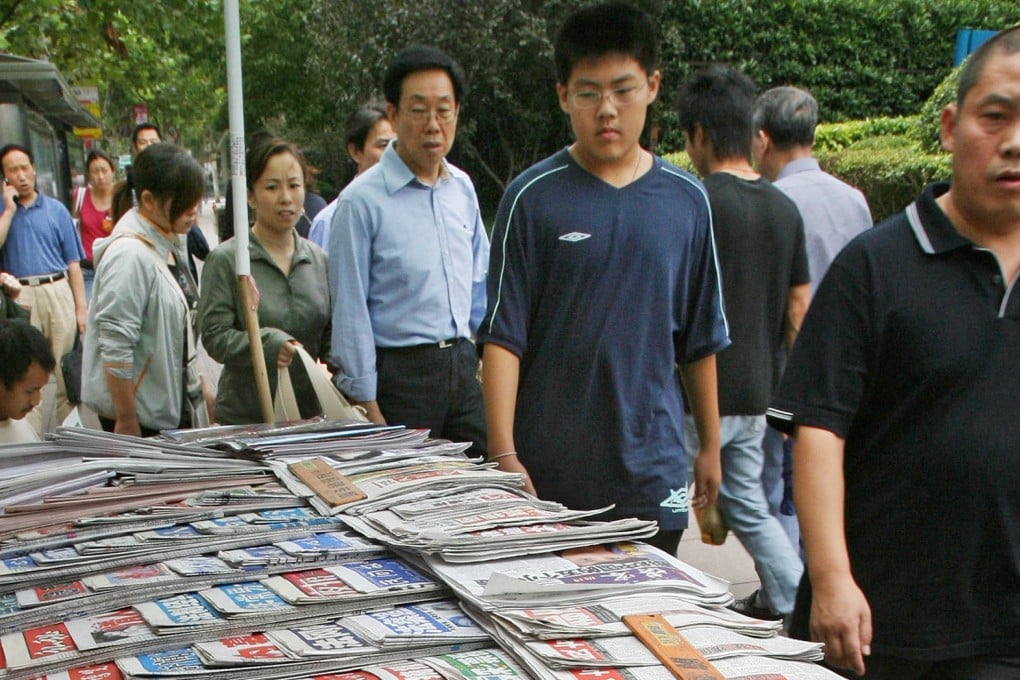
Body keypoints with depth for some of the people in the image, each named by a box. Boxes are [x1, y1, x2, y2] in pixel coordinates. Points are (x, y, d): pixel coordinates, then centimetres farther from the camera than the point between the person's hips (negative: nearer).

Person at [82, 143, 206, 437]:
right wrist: (126, 423, -23)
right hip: (140, 415, -9)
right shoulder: (130, 255, -20)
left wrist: (198, 390, 22)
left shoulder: (169, 245, 9)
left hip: (173, 408, 9)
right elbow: (115, 347, -24)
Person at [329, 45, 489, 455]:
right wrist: (367, 406, -10)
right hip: (401, 371, -6)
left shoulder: (462, 188, 9)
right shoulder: (362, 201, -10)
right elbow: (350, 311, -10)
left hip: (464, 364, 6)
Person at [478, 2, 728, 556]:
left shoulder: (686, 200, 5)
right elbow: (503, 335, -7)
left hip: (652, 466, 3)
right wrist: (504, 455, -14)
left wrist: (710, 444, 16)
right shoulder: (533, 197, -5)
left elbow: (700, 339, 13)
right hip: (550, 469, -2)